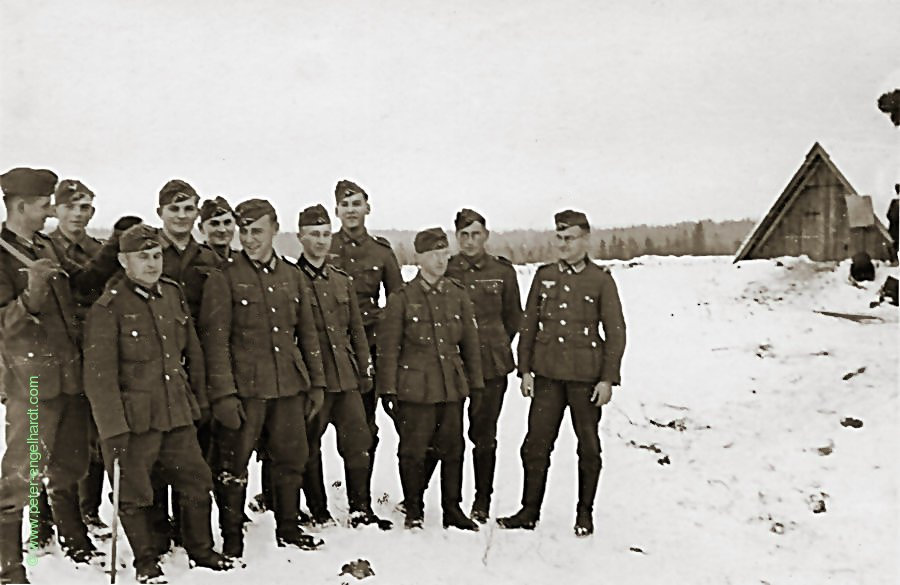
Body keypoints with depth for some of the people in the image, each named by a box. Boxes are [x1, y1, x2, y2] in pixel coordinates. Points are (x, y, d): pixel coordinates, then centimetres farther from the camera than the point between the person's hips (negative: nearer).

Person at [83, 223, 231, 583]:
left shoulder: (173, 295, 8)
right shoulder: (109, 307, -11)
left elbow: (192, 352, 16)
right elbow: (99, 374, -13)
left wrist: (200, 401, 17)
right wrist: (113, 427, -16)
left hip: (177, 415, 6)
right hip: (134, 418, -5)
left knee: (198, 483, 11)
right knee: (135, 495, 6)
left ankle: (201, 551, 30)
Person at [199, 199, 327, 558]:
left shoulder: (291, 275, 12)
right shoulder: (224, 279, -3)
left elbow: (308, 333, 16)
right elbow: (215, 341, -7)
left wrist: (317, 382, 13)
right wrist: (223, 393, -14)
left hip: (289, 386, 4)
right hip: (244, 388, -4)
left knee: (292, 458, 11)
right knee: (234, 465, 2)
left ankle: (288, 529, 28)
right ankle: (232, 539, 18)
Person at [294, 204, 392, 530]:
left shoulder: (342, 281, 15)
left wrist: (365, 371, 13)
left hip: (346, 377, 5)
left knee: (358, 440, 4)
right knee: (310, 447, 5)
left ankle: (360, 509, 16)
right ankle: (319, 514, 18)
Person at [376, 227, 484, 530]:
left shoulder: (458, 295, 8)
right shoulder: (401, 298, -3)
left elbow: (470, 343, 12)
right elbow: (389, 348, -2)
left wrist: (476, 384, 10)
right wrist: (388, 390, -4)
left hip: (452, 387, 3)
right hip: (415, 388, -3)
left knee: (452, 449, 9)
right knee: (413, 451, 3)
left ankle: (452, 510, 23)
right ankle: (413, 511, 19)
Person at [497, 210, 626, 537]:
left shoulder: (601, 280, 0)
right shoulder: (544, 276, 9)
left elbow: (615, 332, -1)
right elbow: (529, 324, 11)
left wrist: (608, 379, -6)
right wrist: (525, 369, 5)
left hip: (586, 376, -2)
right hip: (547, 374, 3)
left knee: (588, 447, 7)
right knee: (536, 444, 3)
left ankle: (585, 514, 22)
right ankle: (529, 512, 15)